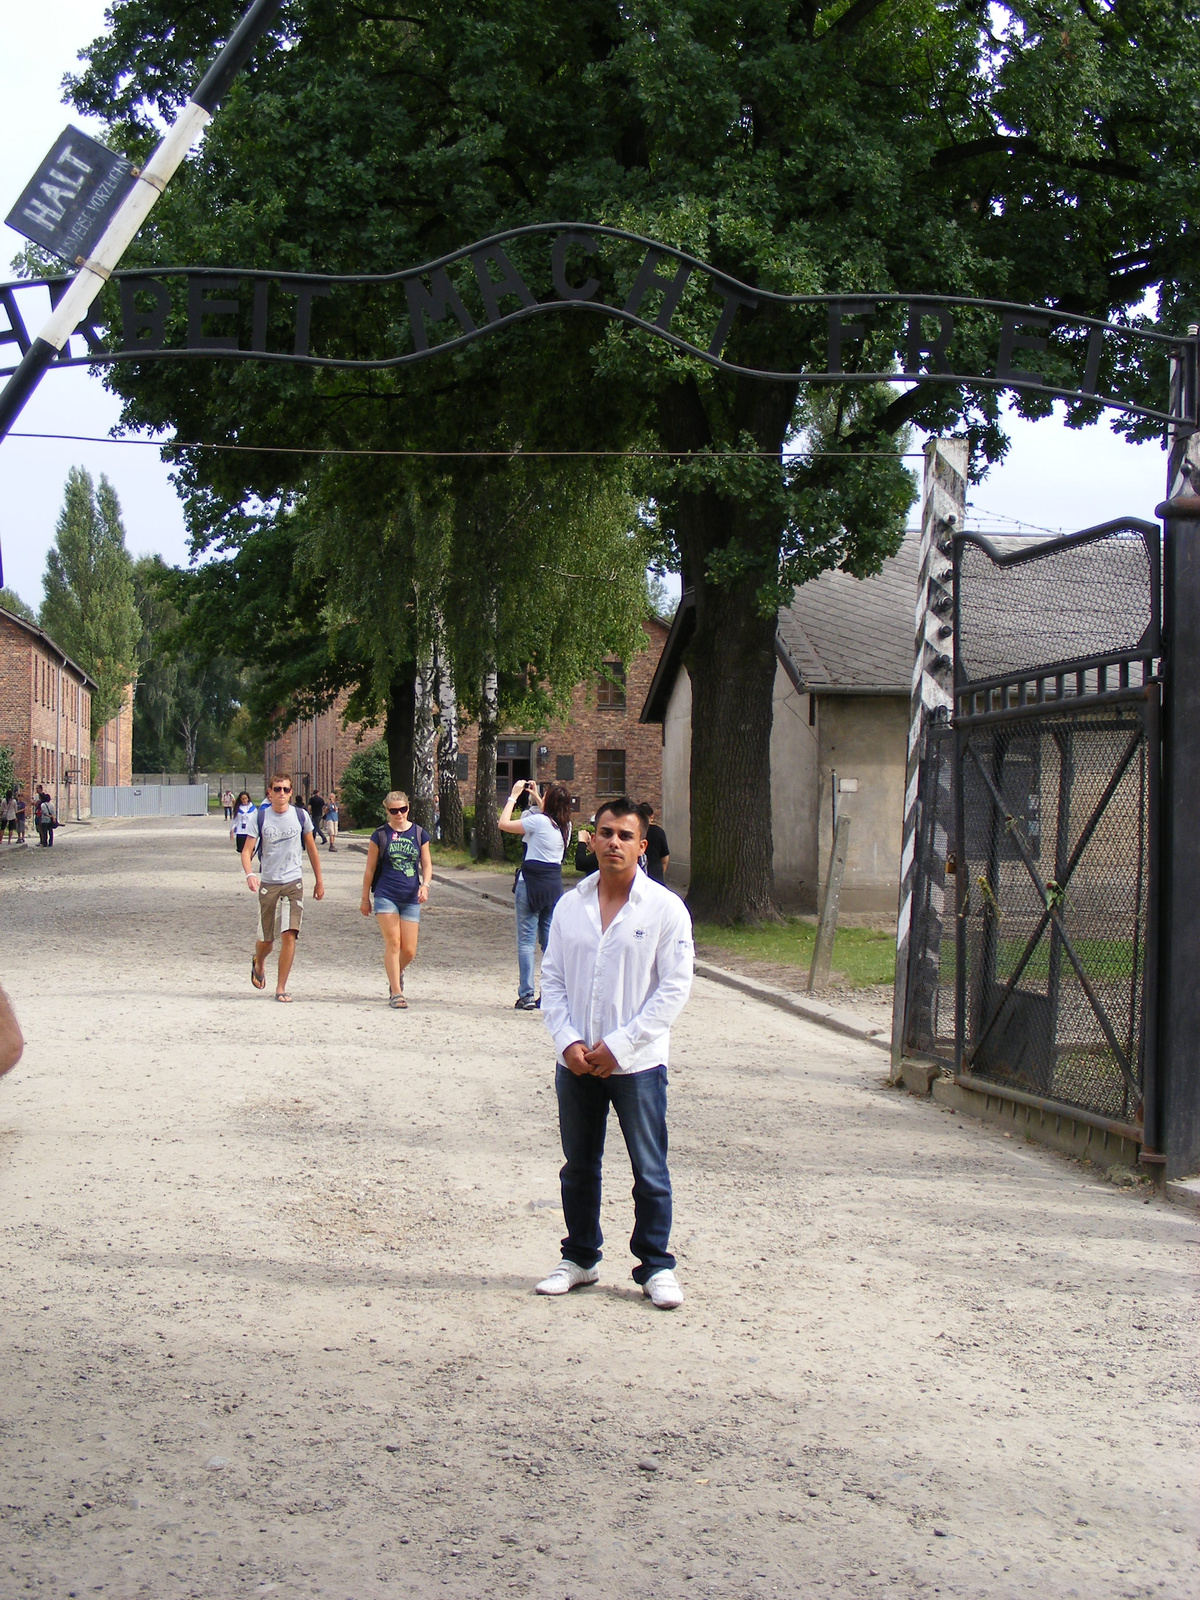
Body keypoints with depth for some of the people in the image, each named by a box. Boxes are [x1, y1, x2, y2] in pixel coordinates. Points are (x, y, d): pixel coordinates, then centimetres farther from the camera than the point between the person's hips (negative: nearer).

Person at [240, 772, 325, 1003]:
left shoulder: (301, 816, 2)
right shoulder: (258, 817, -2)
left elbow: (311, 849, 14)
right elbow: (247, 851, -6)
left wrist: (319, 881, 15)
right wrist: (250, 874, -25)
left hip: (294, 882, 0)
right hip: (268, 883, 0)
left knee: (289, 934, -13)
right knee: (266, 939, 7)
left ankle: (281, 988, -3)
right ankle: (258, 962, 44)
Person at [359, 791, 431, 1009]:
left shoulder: (419, 834, 7)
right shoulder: (380, 835, 1)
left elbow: (426, 865, 10)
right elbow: (370, 868, 6)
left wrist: (425, 885, -9)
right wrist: (365, 898, 7)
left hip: (411, 899, 2)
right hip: (386, 896, -2)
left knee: (409, 950, 3)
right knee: (393, 943, -9)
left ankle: (396, 974, 35)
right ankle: (396, 993, -3)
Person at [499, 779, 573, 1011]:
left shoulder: (538, 821, -13)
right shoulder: (565, 825, 6)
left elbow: (504, 824, -7)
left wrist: (513, 796, 2)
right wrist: (536, 797, 31)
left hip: (532, 882, -6)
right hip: (554, 883, 6)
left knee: (526, 939, -3)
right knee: (550, 939, 11)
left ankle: (526, 995, -6)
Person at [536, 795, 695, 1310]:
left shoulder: (665, 909, -5)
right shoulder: (570, 906, 6)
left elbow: (675, 986, -8)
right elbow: (552, 979, 8)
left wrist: (619, 1045, -13)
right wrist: (568, 1040, -8)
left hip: (637, 1063, -3)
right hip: (576, 1064, 4)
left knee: (650, 1173, 3)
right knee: (578, 1168, 14)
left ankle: (656, 1266, 16)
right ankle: (580, 1258, 28)